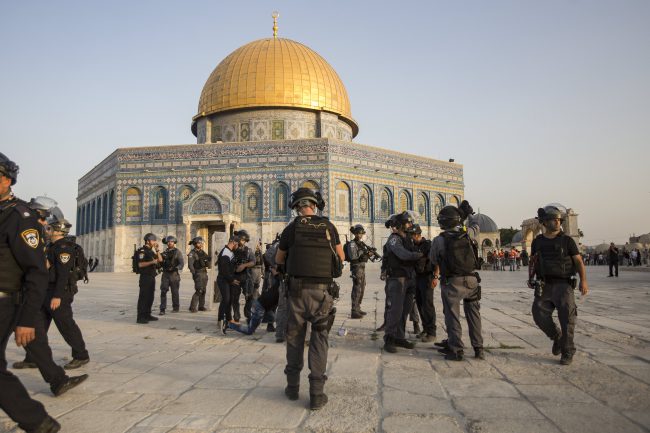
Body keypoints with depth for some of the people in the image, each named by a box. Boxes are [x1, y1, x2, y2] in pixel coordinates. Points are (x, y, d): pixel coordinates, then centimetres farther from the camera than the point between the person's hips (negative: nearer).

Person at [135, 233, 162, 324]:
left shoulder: (151, 251, 16)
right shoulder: (142, 251, -10)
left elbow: (160, 260, 12)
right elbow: (140, 264, -19)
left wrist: (157, 249, 4)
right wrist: (152, 262, -25)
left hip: (152, 277, 9)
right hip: (145, 277, -9)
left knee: (150, 297, 13)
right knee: (143, 297, -7)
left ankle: (147, 315, 21)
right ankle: (140, 317, -4)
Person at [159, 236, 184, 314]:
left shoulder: (177, 252, -1)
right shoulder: (165, 252, 12)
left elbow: (182, 263, -8)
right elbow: (161, 262, 19)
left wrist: (175, 268, -23)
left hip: (174, 274, -3)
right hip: (165, 274, 3)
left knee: (174, 292, 6)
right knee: (163, 291, -6)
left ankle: (176, 307, 20)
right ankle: (162, 309, -4)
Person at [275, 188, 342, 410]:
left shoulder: (292, 228, 0)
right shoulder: (328, 226, 2)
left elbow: (278, 260, 12)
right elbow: (341, 257, 13)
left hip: (297, 290, 0)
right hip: (322, 291, 0)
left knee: (295, 337, 14)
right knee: (319, 339, 6)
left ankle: (293, 387, 24)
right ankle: (316, 393, 3)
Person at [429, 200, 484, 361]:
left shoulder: (439, 240, -8)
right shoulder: (468, 234, -1)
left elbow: (433, 260, 6)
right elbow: (475, 225, 23)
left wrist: (436, 275, 25)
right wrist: (468, 214, 39)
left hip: (452, 282, -3)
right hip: (472, 280, 4)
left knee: (452, 316, 6)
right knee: (473, 315, 16)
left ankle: (457, 351, 5)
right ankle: (478, 349, 20)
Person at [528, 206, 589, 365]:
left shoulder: (567, 240, 0)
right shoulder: (537, 241, 8)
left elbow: (579, 261, -3)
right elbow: (532, 261, 18)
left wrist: (583, 281, -15)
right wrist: (530, 278, 5)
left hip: (563, 284, -2)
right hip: (544, 285, 3)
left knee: (567, 317, -8)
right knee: (540, 314, -7)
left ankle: (567, 352, 7)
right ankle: (557, 337, 20)